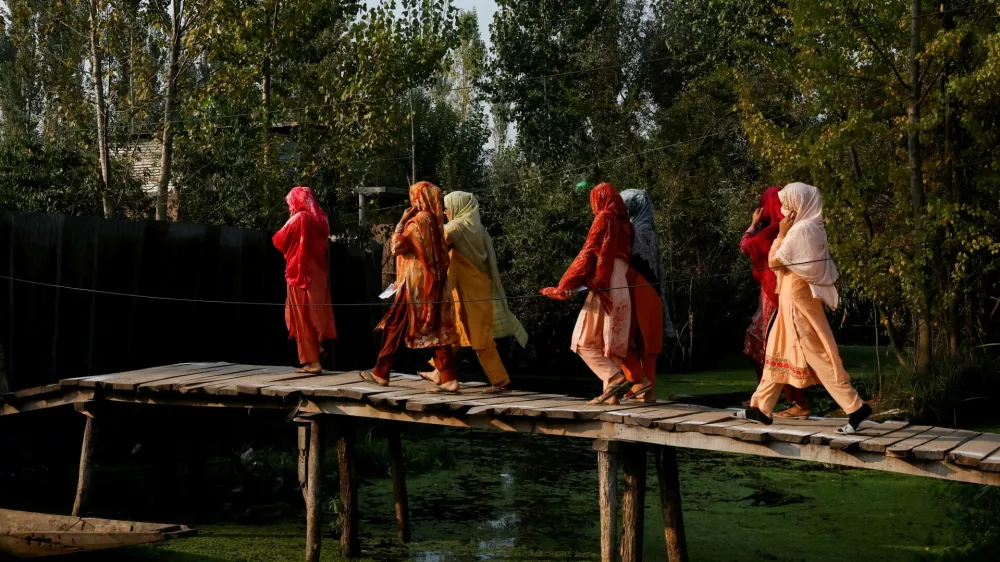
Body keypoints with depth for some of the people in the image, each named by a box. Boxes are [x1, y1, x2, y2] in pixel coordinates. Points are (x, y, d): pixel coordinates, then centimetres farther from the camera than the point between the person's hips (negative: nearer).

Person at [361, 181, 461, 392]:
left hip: (416, 283, -8)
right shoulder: (434, 220, 12)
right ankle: (449, 379, -6)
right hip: (433, 282, 8)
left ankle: (381, 373, 14)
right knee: (437, 330, 2)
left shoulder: (418, 220, -14)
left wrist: (402, 221, -8)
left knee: (395, 326, 5)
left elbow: (397, 246, -18)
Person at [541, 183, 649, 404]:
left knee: (584, 343, -2)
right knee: (611, 344, 9)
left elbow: (588, 254, -9)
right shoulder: (626, 224, 14)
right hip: (621, 293, 7)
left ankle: (614, 378, -15)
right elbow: (625, 258, 14)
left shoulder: (604, 219, -5)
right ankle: (610, 393, 4)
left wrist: (564, 286, -7)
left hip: (603, 292, -7)